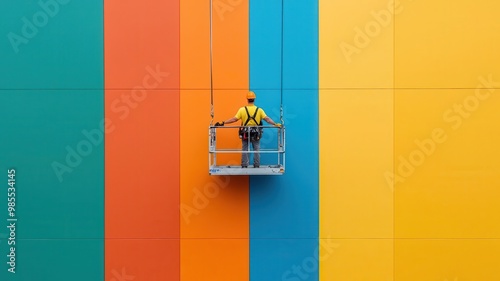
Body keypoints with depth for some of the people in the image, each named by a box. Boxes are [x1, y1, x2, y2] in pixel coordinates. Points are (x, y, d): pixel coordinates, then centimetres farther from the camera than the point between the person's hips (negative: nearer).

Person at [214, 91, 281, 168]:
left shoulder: (242, 109, -7)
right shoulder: (259, 110, -5)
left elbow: (234, 119, -11)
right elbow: (267, 119, -11)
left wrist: (223, 122, -7)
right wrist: (275, 124, -6)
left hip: (245, 133, 0)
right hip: (256, 133, 0)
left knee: (245, 149, 8)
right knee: (256, 150, 10)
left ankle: (244, 166, 9)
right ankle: (256, 165, 11)